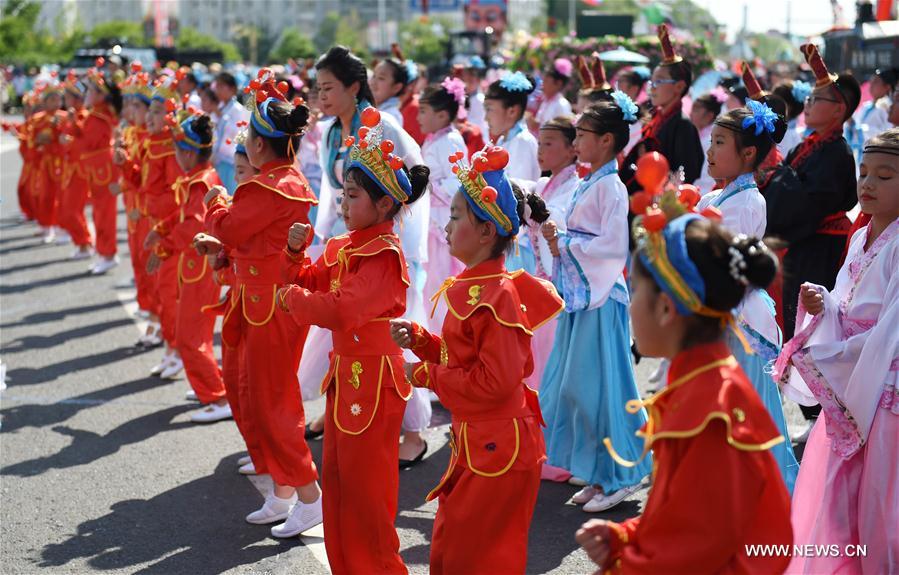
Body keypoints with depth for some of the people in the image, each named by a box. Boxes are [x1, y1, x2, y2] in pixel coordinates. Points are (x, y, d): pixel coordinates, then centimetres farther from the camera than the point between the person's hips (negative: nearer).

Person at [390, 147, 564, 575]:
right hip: (471, 441, 10)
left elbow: (495, 380, -25)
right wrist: (418, 339, 3)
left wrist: (427, 375, -16)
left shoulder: (496, 295, -22)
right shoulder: (469, 286, 8)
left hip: (497, 450, -10)